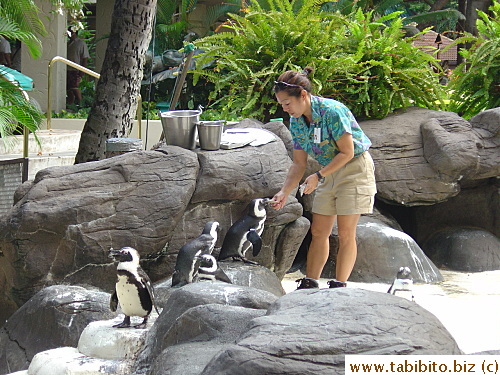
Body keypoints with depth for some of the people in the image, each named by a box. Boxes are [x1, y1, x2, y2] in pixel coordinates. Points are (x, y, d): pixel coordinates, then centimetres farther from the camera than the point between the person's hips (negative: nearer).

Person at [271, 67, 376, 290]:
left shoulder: (332, 111, -24)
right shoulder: (296, 122, -1)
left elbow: (347, 152, -21)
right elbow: (299, 163, 5)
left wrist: (318, 176, -21)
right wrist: (284, 192, -6)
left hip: (355, 169, -7)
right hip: (329, 173, 7)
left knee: (345, 233, -7)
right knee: (318, 231, 5)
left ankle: (340, 286, -3)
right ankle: (309, 283, 9)